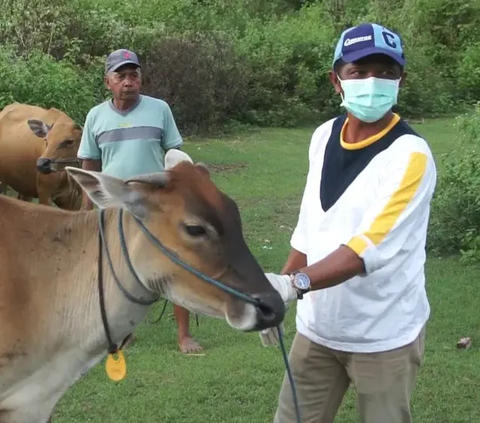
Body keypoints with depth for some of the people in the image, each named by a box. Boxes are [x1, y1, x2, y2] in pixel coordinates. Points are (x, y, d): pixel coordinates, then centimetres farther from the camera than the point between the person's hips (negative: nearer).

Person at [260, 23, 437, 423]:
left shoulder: (410, 155, -17)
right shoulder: (324, 136, 3)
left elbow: (370, 247, -27)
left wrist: (295, 284, -39)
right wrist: (275, 294, 10)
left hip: (384, 337, -5)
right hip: (317, 328, 5)